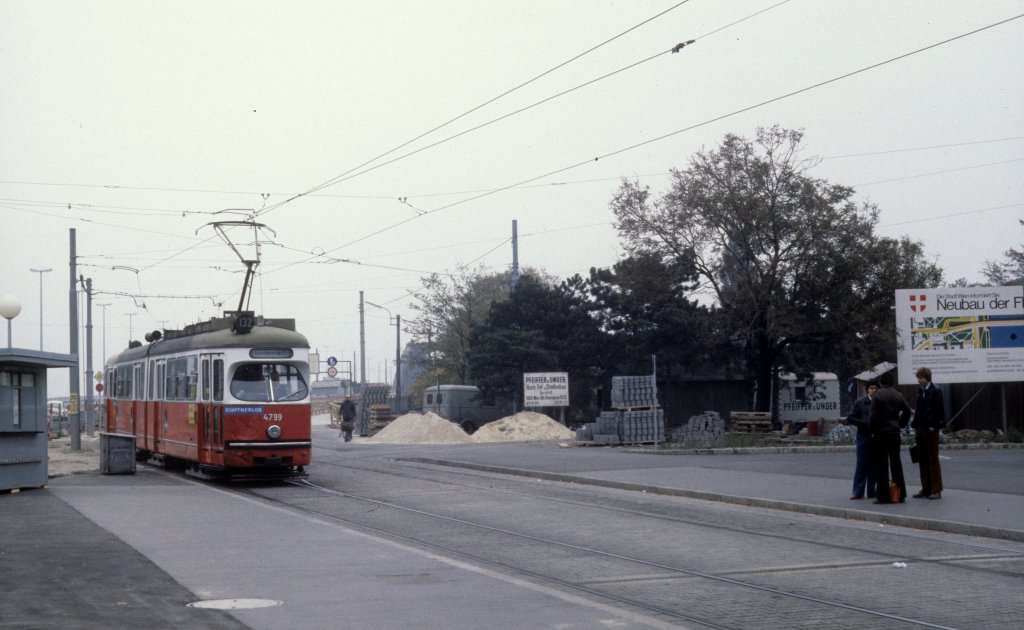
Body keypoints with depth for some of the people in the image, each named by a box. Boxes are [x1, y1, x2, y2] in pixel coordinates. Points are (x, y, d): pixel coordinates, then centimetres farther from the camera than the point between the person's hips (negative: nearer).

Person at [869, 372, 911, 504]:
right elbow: (907, 411, 4)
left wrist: (873, 431, -2)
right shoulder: (898, 395, 3)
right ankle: (900, 494, 14)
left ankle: (883, 495, -2)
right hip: (894, 433, 4)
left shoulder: (877, 396, -11)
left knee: (881, 465, -1)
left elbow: (873, 415, -13)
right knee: (896, 462, 12)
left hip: (880, 434, -4)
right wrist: (901, 424, 13)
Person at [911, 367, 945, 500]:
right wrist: (915, 427, 13)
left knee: (933, 460, -3)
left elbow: (938, 410, -13)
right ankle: (926, 489, 13)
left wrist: (933, 427, -17)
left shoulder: (936, 391, -8)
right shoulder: (921, 392, 14)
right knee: (922, 460, 8)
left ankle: (936, 490, 0)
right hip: (920, 429, 7)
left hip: (931, 429, -7)